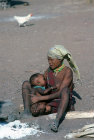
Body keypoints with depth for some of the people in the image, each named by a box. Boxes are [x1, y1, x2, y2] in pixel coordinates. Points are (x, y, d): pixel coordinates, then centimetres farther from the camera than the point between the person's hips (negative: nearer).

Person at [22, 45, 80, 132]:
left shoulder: (67, 72, -13)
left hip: (63, 105, -6)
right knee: (26, 84, -2)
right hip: (49, 104, 6)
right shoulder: (48, 71, 5)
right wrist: (39, 103, -9)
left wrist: (39, 98, -23)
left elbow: (60, 93, -21)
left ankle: (57, 121, -56)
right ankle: (27, 112, -23)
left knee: (65, 90, -40)